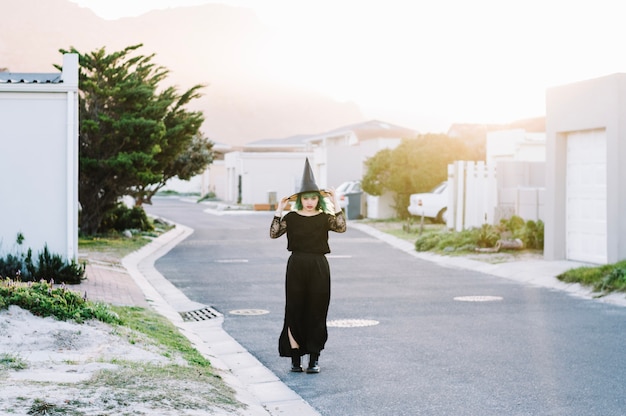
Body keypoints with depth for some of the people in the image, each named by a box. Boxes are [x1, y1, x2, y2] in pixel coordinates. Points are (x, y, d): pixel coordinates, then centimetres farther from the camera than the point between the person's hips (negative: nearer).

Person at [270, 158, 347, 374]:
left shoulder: (325, 218, 4)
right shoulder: (291, 217, 4)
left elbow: (341, 227, -15)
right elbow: (274, 233, -8)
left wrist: (336, 204, -14)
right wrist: (279, 211, -11)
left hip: (318, 267, 0)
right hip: (296, 266, 0)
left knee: (316, 311, 2)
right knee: (294, 311, 2)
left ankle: (314, 358, 11)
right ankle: (295, 357, 11)